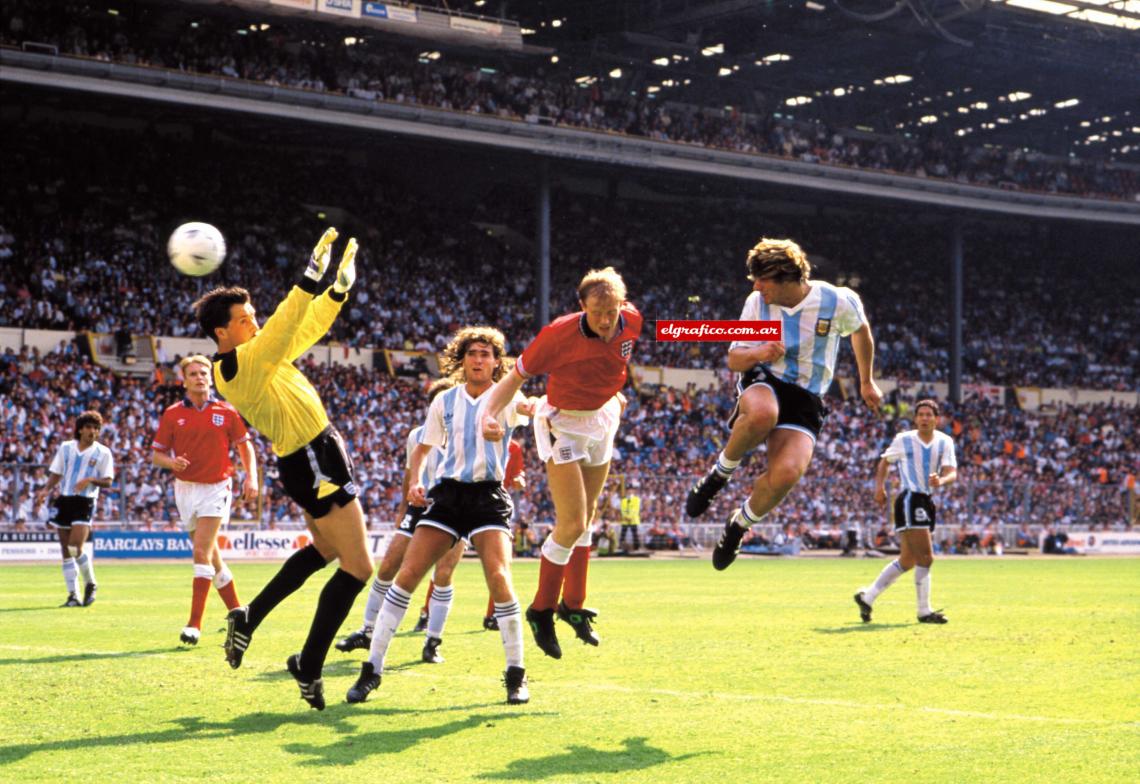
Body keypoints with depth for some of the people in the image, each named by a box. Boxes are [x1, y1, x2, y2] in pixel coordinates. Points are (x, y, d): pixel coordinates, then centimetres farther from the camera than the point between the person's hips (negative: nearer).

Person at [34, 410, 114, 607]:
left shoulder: (103, 452, 2)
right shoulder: (65, 448, 10)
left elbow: (107, 481, 0)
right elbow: (55, 474, 13)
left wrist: (91, 480, -19)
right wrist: (45, 490, -4)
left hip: (85, 503, -4)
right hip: (64, 500, 4)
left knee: (75, 548, -18)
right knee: (65, 551, 3)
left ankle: (90, 583, 6)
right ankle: (73, 595, 9)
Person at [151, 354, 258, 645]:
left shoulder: (226, 412, 0)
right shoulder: (172, 414, 2)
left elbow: (245, 445, 9)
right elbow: (156, 454, 5)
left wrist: (251, 477, -5)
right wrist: (171, 462, -17)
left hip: (216, 487, -3)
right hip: (186, 488, 3)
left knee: (202, 553, -15)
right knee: (211, 557, 9)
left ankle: (195, 624, -17)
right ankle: (238, 610, 24)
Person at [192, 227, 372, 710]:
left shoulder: (258, 357, 10)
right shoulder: (234, 367, -18)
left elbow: (307, 327, 16)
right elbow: (282, 330, -32)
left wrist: (339, 287, 6)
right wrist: (312, 277, -32)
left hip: (316, 461, 10)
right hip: (315, 465, -10)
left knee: (324, 550, 28)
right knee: (357, 568, -7)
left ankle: (249, 618, 28)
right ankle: (308, 667, -1)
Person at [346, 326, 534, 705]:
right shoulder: (444, 402, 9)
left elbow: (525, 407, -24)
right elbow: (422, 448, 18)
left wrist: (532, 407, -49)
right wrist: (415, 482, 0)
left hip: (489, 496, -3)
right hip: (447, 493, 3)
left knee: (499, 579, -20)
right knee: (406, 575, -7)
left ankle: (516, 674, -4)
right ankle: (372, 670, 0)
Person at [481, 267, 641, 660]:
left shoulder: (632, 322, -15)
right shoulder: (560, 333, -29)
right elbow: (516, 375, -22)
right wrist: (490, 414, -36)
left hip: (603, 418, 6)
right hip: (562, 424, -5)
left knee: (585, 519, 16)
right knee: (572, 524, -11)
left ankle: (573, 605, 30)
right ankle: (542, 610, 8)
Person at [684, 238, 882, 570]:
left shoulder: (839, 302, -8)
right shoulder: (757, 303, -2)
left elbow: (861, 331, 15)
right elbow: (734, 360, 5)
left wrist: (866, 383, 25)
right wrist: (756, 353, -19)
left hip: (805, 401, 0)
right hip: (762, 382, 0)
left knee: (786, 474, -28)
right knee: (762, 414, -42)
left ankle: (739, 525, 3)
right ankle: (719, 473, -12)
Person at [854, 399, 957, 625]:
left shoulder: (944, 442, 5)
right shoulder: (904, 440, -2)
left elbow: (952, 472, -7)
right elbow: (885, 461, 13)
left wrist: (942, 480, -30)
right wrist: (880, 486, 0)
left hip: (926, 502, 6)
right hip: (909, 499, -6)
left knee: (908, 560, 13)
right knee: (925, 557, -13)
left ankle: (867, 596, 24)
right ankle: (924, 612, -6)